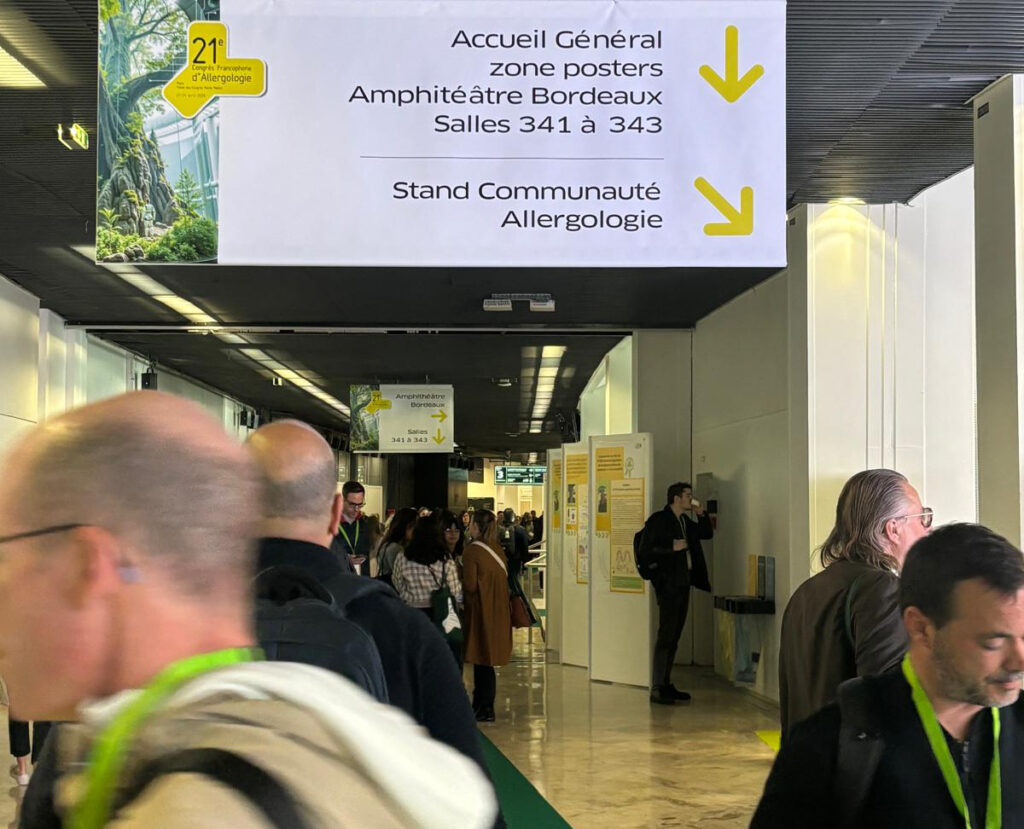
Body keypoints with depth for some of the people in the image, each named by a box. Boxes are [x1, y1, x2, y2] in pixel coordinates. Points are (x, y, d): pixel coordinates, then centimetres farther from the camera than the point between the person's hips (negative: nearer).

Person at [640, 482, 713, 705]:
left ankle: (666, 684, 18)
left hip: (683, 584, 9)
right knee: (666, 635, -10)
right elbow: (646, 549, -14)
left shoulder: (685, 521, 16)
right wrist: (672, 548, -18)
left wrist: (701, 514, 11)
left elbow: (707, 533, 25)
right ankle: (657, 689, -9)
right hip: (668, 584, -9)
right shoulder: (658, 520, -9)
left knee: (674, 636, 12)